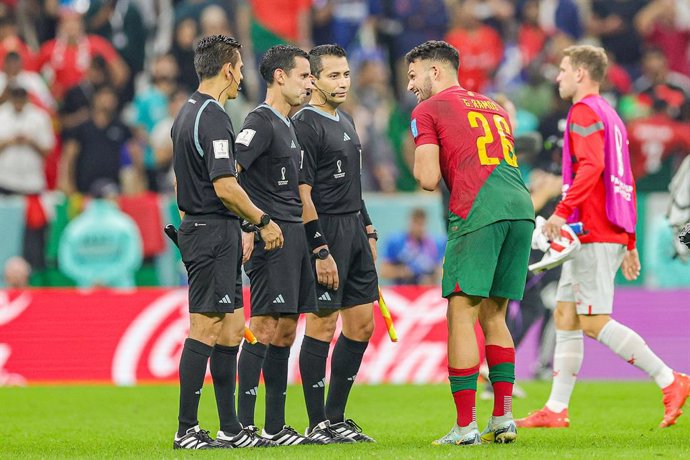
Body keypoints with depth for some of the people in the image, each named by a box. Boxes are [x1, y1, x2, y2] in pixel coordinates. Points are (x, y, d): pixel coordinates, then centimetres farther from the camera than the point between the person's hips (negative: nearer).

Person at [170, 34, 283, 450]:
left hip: (199, 226, 10)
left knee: (232, 328, 11)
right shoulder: (213, 117, -16)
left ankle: (230, 428, 13)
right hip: (213, 232, -10)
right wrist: (263, 221, -9)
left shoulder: (188, 112, 16)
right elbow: (225, 186, -21)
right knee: (205, 329, -8)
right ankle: (186, 430, -7)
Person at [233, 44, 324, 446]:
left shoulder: (288, 126, 19)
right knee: (265, 329, -11)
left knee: (285, 332, 10)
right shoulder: (261, 123, -10)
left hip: (294, 236, 10)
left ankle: (276, 428, 14)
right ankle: (244, 425, -11)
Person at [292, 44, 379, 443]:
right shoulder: (306, 125, -12)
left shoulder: (345, 121, 17)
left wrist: (368, 230, 21)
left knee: (362, 325, 9)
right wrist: (321, 252, -19)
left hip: (355, 229, 9)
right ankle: (318, 424, 0)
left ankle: (336, 417, 17)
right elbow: (302, 193, -16)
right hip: (326, 230, -9)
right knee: (322, 324, -5)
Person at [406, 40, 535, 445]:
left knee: (462, 315, -4)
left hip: (479, 212, -7)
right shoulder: (494, 108, 28)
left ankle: (466, 427, -9)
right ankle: (504, 419, 9)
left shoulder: (428, 111, 7)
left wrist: (422, 165, 19)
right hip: (521, 207, 7)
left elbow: (428, 180, -2)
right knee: (493, 316, 14)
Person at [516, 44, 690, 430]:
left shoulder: (585, 112, -8)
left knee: (594, 322, -12)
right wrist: (629, 243, 26)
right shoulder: (611, 116, 23)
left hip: (593, 234, -10)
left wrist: (563, 211, -29)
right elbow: (626, 182, 24)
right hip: (611, 234, 10)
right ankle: (556, 410, 9)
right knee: (565, 316, 10)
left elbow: (591, 165, -24)